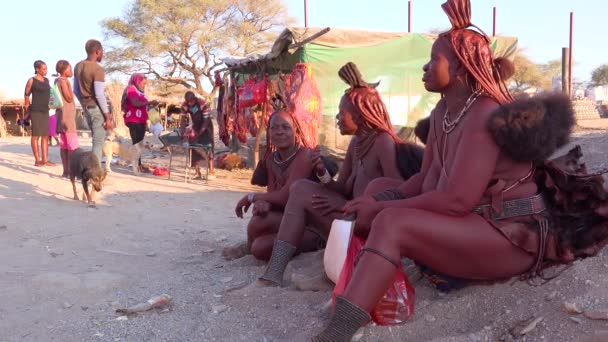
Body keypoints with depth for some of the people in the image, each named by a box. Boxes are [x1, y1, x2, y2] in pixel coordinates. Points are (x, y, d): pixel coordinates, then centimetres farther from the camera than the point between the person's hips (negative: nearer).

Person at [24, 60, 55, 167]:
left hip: (45, 111, 6)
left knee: (45, 136, 6)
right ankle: (37, 160, 2)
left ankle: (45, 159, 9)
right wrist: (27, 107, 1)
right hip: (35, 111, -6)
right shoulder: (31, 80, -6)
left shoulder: (47, 80, 11)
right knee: (36, 135, -2)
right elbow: (26, 95, -1)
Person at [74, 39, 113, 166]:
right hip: (97, 108, -8)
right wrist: (107, 117, -17)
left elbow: (76, 90, 15)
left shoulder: (78, 66, 9)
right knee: (99, 141, -3)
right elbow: (99, 95, -20)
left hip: (86, 107, 8)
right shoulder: (98, 69, -16)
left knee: (96, 139, 20)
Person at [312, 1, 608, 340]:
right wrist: (381, 201, -9)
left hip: (510, 235, -10)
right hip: (469, 222, 10)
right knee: (379, 188, 7)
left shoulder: (484, 115, -20)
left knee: (391, 223, -29)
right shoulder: (442, 113, 8)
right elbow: (428, 178, 8)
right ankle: (354, 283, -6)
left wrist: (382, 209, -21)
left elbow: (456, 200, -28)